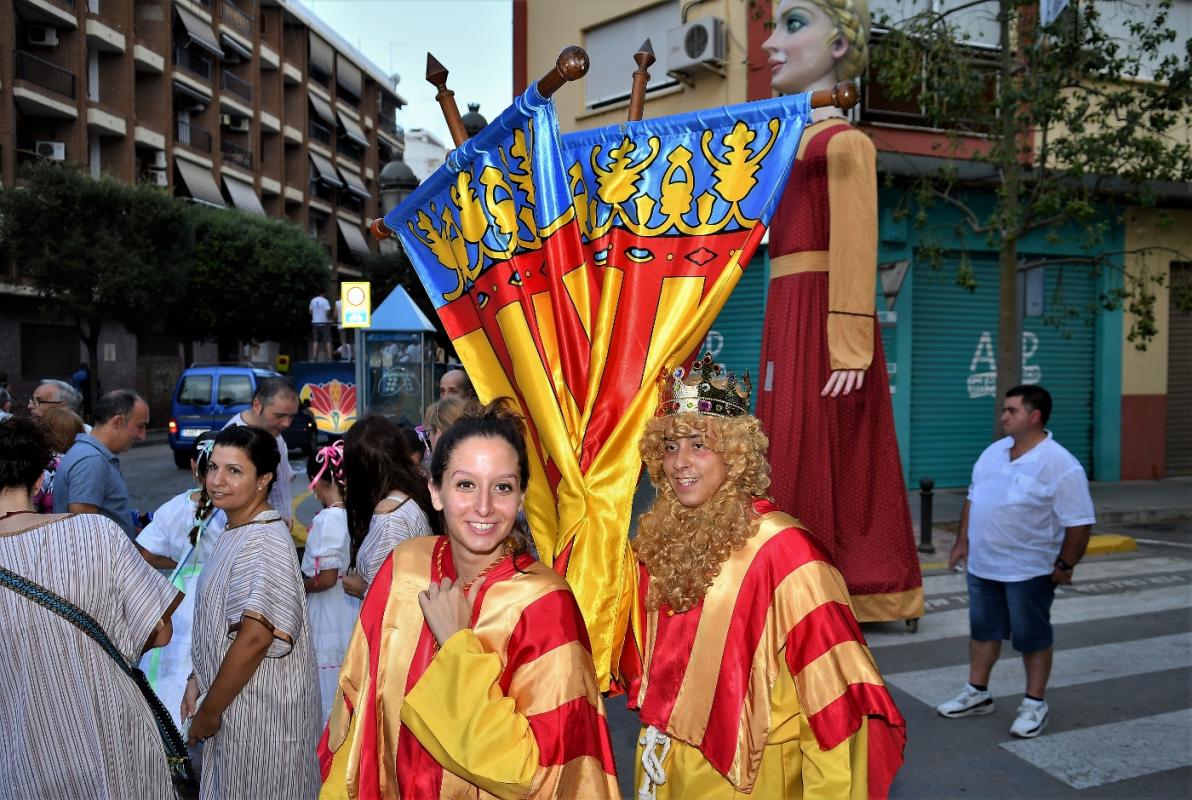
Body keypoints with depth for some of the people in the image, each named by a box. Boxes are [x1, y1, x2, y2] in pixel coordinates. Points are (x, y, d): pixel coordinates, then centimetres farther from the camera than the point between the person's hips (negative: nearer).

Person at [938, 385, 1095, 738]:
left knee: (1032, 637, 8)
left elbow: (1080, 522, -17)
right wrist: (963, 541, 11)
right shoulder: (994, 452, 4)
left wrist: (1065, 565, -14)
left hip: (1029, 571, -7)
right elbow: (974, 498, 13)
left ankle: (1035, 704, 24)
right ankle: (977, 693, 31)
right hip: (982, 564, 7)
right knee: (983, 629, 17)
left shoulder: (1061, 466, -18)